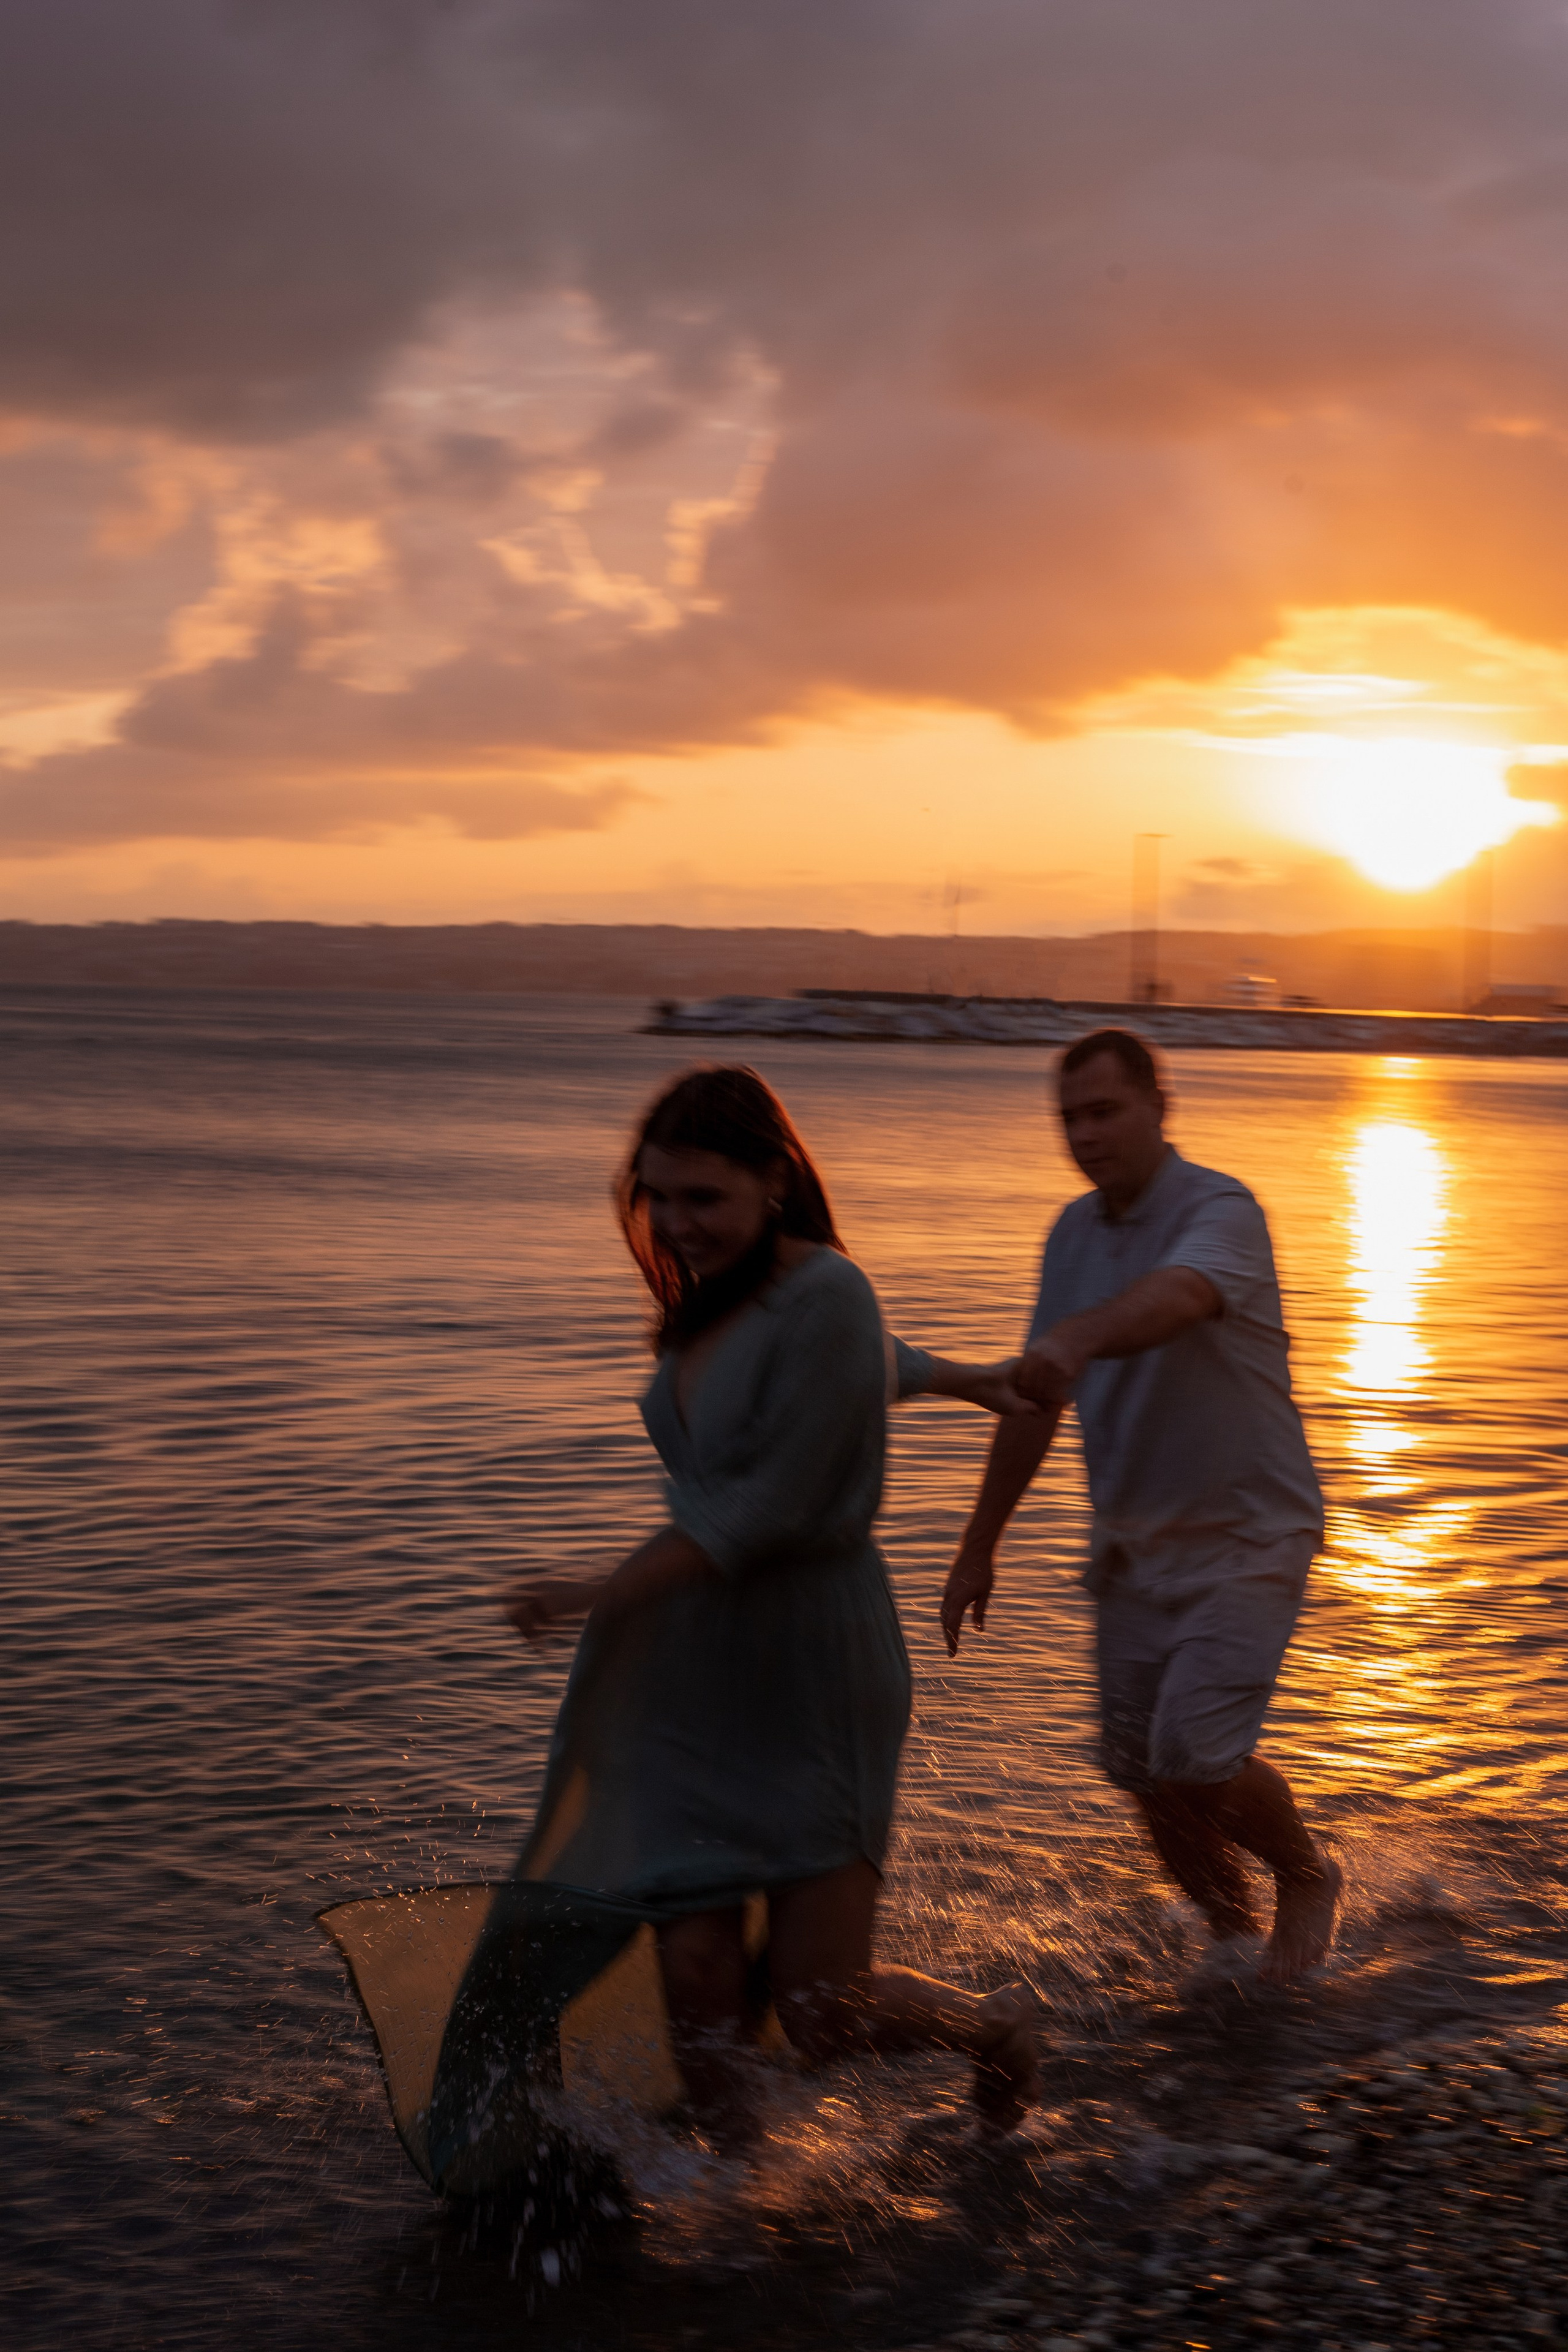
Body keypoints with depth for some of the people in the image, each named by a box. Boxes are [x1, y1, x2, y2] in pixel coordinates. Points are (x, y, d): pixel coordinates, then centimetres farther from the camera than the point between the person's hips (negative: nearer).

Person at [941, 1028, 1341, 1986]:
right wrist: (980, 1544, 10)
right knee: (1144, 1773, 7)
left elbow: (1176, 1298, -43)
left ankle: (1308, 1876, 13)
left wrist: (1073, 1340, -63)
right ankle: (1234, 1935, 30)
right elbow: (1036, 1402, 10)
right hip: (1137, 1543, 7)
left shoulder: (1219, 1212, -18)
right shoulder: (1074, 1233, 4)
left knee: (1195, 1753, -17)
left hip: (1246, 1535, -7)